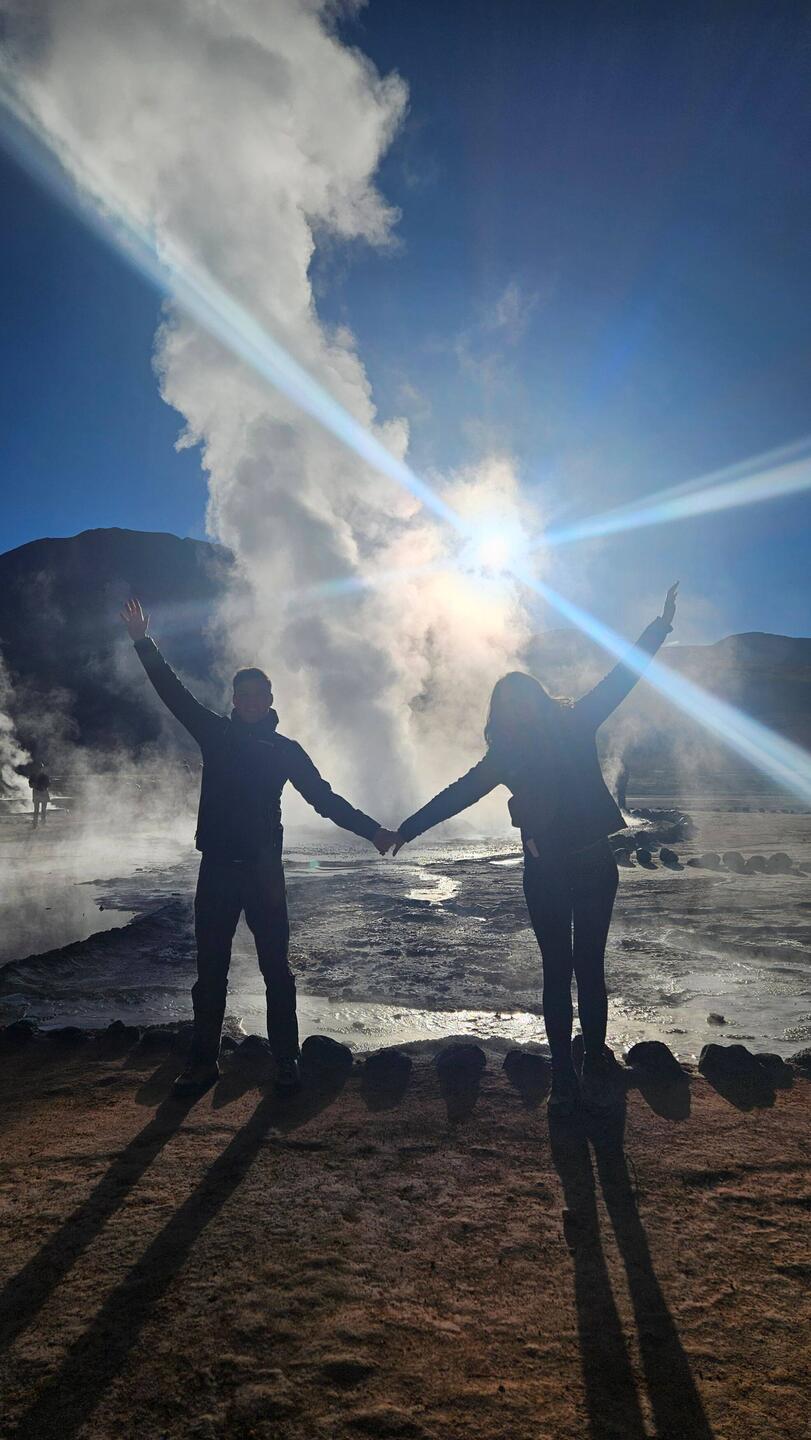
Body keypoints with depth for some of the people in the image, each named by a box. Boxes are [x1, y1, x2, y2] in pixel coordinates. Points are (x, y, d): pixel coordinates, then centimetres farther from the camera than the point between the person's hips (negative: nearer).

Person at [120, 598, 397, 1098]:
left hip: (263, 869, -1)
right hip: (217, 868, 2)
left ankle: (286, 1060, 15)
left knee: (277, 968, 3)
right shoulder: (217, 734, 8)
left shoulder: (286, 749, 4)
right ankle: (204, 1061, 20)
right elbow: (176, 694, 6)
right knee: (210, 971, 8)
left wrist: (372, 830, -4)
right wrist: (144, 643, 1)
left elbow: (324, 798, 3)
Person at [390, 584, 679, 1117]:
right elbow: (460, 793, 10)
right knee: (558, 970, 6)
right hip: (545, 869, 1)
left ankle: (597, 1067, 19)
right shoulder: (506, 754, 6)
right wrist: (409, 828, 12)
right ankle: (565, 1077, 13)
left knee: (588, 966, 5)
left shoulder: (575, 725, 1)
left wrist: (661, 626, -4)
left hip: (593, 860, -1)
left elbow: (619, 681, -1)